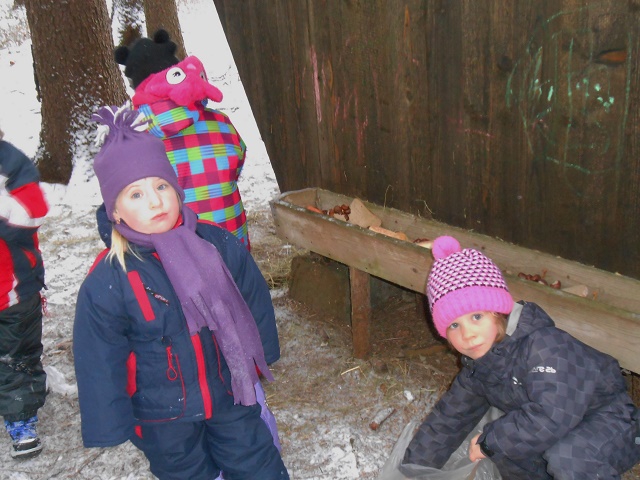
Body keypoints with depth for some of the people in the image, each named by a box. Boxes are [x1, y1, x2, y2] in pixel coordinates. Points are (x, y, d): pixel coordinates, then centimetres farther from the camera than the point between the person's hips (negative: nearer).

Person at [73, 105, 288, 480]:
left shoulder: (220, 245, -14)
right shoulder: (106, 284, -21)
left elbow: (255, 302, 2)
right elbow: (99, 361, -11)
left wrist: (260, 357, 13)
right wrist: (112, 423, -6)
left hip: (232, 396, 2)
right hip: (163, 418, -1)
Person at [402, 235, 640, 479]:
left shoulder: (543, 347, -31)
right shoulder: (476, 367, -5)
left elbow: (551, 417, -42)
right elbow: (447, 420, 5)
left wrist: (487, 442, -27)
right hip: (559, 431, 8)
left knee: (566, 458, -35)